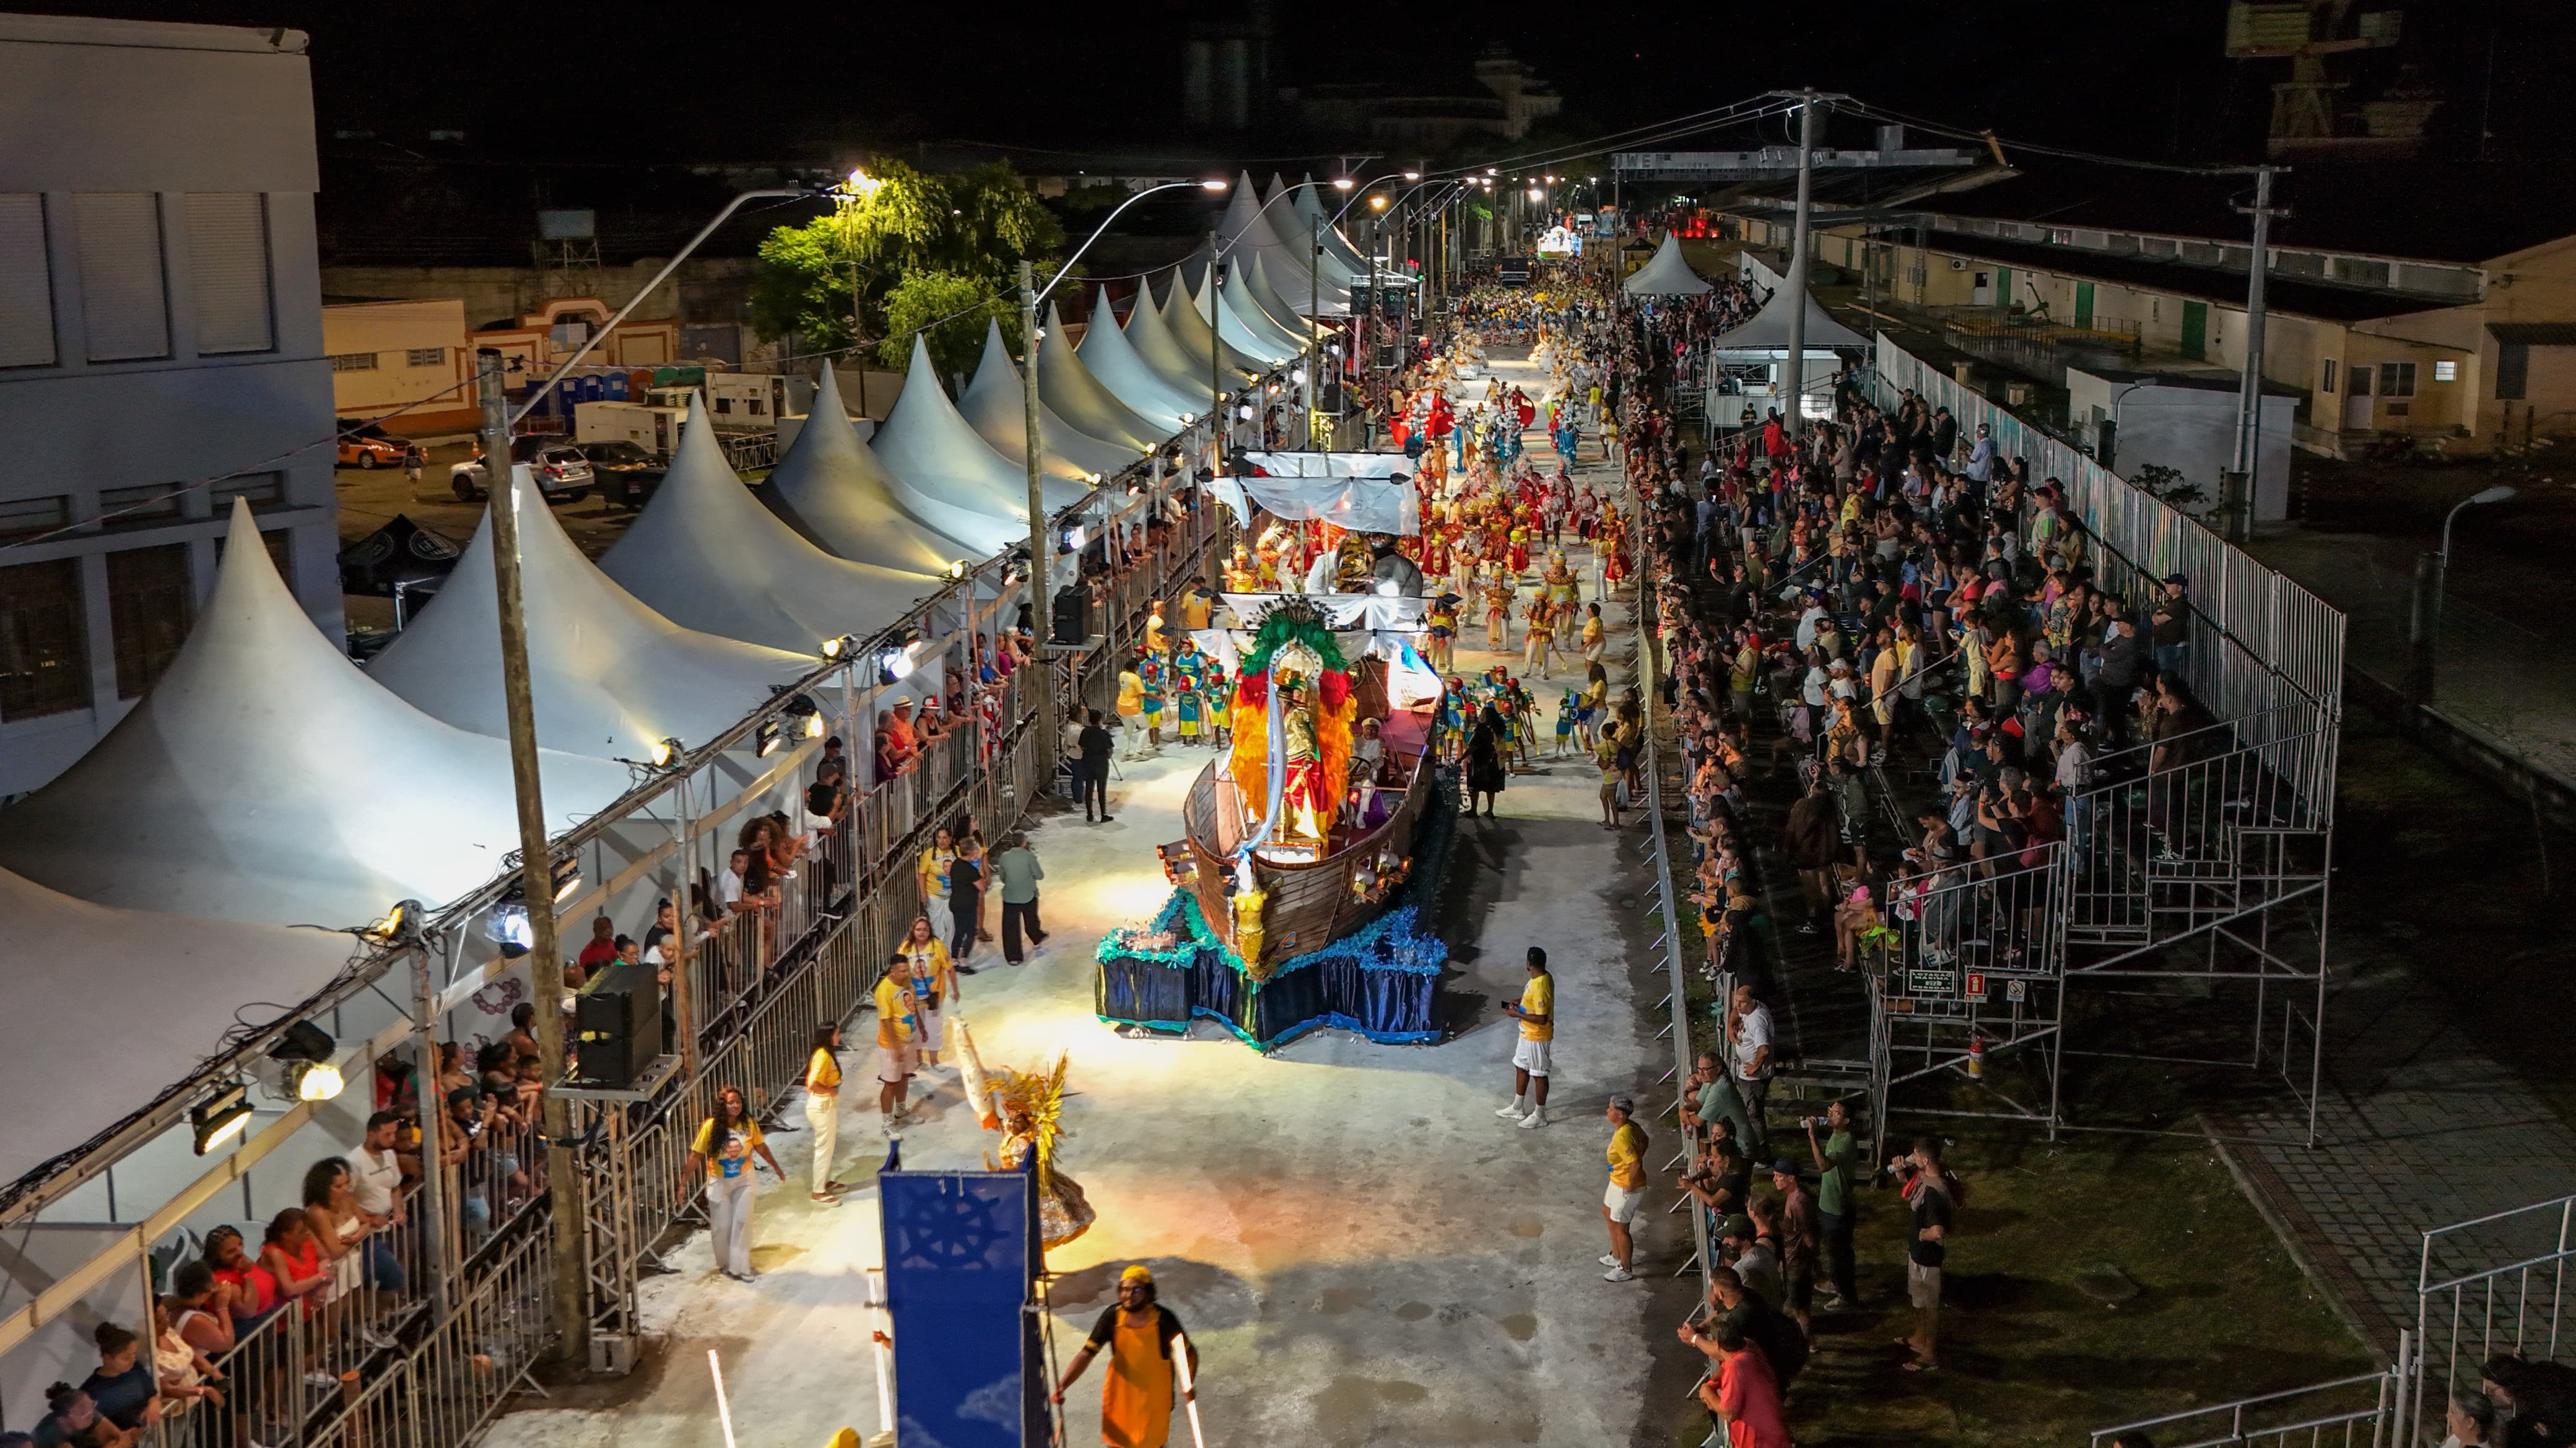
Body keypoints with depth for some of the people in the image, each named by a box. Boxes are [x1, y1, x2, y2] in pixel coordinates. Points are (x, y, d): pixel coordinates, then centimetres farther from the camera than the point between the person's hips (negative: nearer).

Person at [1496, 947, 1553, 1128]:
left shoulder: (1541, 987, -31)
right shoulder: (1541, 977, 0)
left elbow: (1542, 1019, -30)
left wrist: (1517, 1014, -23)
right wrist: (1519, 1002, 4)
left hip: (1537, 1037, -10)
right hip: (1528, 1034, 10)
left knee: (1539, 1075, 6)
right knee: (1521, 1067, 21)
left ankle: (1539, 1116, 21)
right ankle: (1517, 1108, 36)